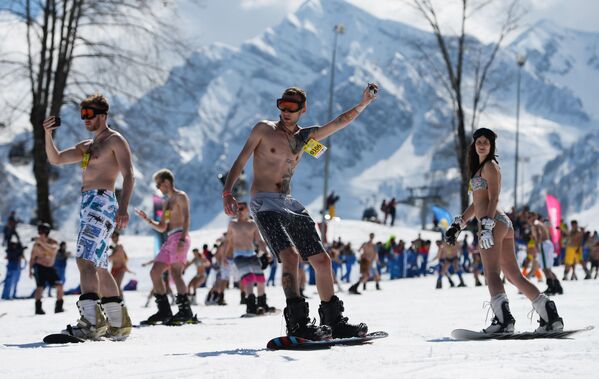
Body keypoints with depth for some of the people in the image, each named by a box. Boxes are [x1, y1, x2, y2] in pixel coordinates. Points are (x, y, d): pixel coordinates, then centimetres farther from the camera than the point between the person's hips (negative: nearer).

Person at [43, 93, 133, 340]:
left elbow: (128, 175, -10)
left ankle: (91, 321, -35)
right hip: (88, 206, 9)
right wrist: (48, 135, 5)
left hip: (103, 203, -9)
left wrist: (123, 207, -24)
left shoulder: (115, 140, 0)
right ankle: (119, 324, 16)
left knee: (85, 260, -23)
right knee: (98, 268, 11)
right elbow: (55, 159, 23)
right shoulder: (86, 147, 26)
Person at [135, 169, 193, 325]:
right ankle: (164, 311, 3)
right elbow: (162, 227, 27)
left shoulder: (180, 196, 0)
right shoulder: (167, 203, 26)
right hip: (170, 240, 9)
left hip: (179, 237, -9)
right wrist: (147, 219, 12)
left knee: (176, 273, -16)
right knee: (155, 272, 4)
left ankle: (185, 311, -19)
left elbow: (186, 218, -13)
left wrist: (182, 239, -25)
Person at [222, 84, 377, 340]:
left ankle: (334, 321, 16)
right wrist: (227, 192, -14)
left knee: (322, 261, 4)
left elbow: (340, 122, 12)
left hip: (290, 204, 6)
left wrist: (363, 103, -1)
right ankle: (297, 324, -31)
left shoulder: (305, 138, 16)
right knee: (290, 256, -26)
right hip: (265, 203, -6)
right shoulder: (264, 129, 3)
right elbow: (241, 161, -1)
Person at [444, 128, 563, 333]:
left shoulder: (490, 166, -1)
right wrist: (458, 224, 28)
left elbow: (493, 198, -13)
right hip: (503, 223, 10)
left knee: (491, 274, -19)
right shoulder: (481, 167, 26)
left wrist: (486, 225, -23)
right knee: (514, 275, 7)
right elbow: (477, 202, 30)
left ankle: (503, 319, -33)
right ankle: (550, 316, 5)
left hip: (494, 222, -10)